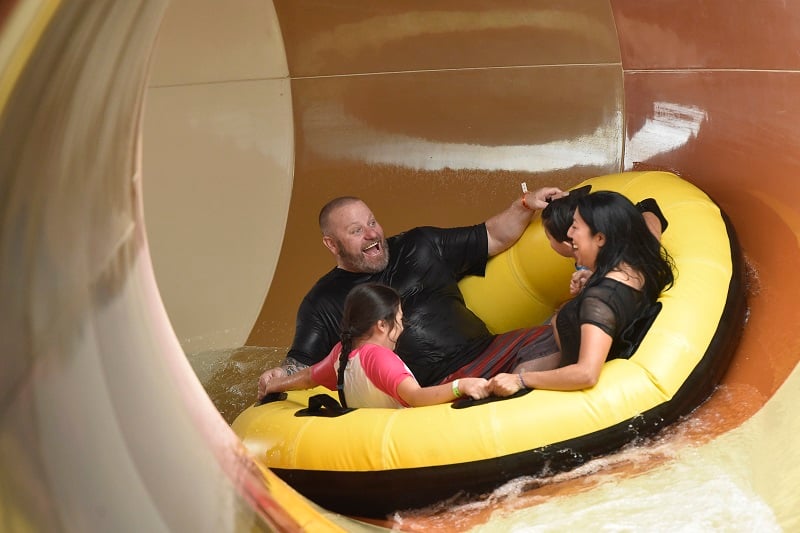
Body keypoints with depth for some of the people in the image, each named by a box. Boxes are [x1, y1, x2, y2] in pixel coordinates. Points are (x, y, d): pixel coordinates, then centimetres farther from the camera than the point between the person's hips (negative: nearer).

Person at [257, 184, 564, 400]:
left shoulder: (420, 246, 18)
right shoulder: (323, 304, 10)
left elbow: (493, 238, 24)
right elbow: (301, 365, 4)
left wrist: (525, 205, 9)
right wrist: (278, 376, -19)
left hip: (495, 350, 5)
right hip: (439, 389, -5)